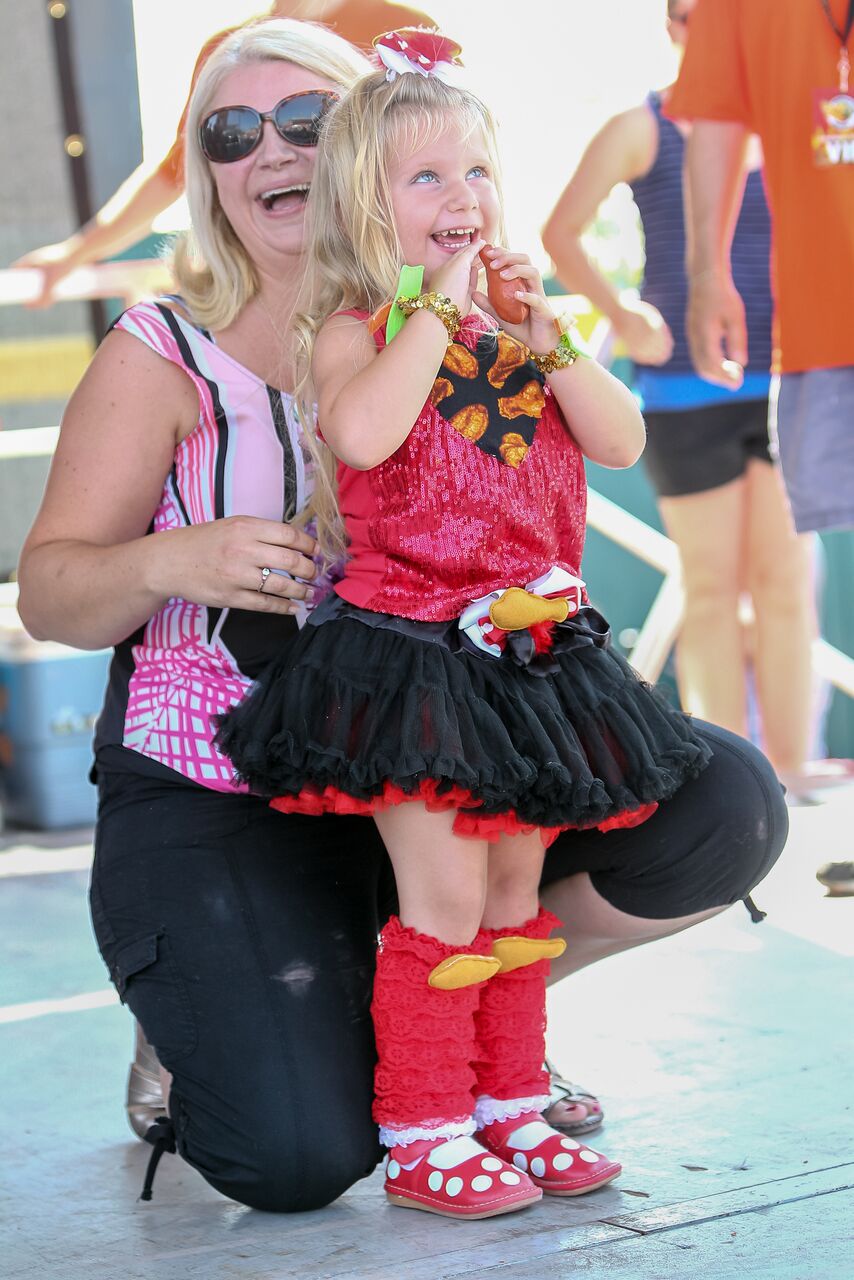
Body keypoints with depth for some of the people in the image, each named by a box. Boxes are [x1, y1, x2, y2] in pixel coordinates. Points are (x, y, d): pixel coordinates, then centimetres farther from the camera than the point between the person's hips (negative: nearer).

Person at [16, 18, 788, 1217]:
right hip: (215, 811, -4)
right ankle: (200, 1042, 15)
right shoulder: (165, 354, -4)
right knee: (298, 1161, -23)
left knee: (724, 807, -14)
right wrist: (170, 562, -27)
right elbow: (50, 590, -7)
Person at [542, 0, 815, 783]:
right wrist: (621, 318, -7)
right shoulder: (642, 129, 4)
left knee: (785, 580, -1)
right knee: (712, 585, 1)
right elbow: (560, 234, 2)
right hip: (684, 389, -2)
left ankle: (791, 780, 2)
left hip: (783, 379, 2)